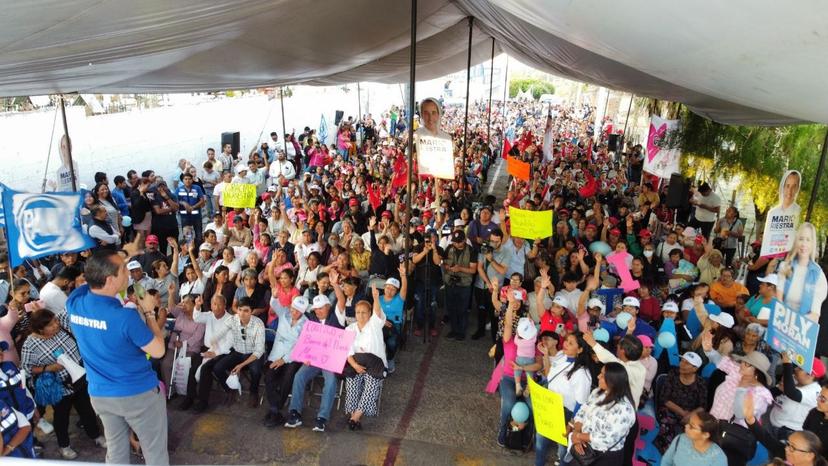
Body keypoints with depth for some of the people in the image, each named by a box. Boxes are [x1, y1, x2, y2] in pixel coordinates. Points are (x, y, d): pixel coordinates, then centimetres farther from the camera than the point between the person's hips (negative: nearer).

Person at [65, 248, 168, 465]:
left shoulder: (74, 301, -10)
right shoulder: (125, 316, -28)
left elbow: (96, 273, 13)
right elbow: (158, 351, -16)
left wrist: (122, 255, 15)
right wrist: (149, 312, -8)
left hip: (99, 394, 6)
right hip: (139, 393, -6)